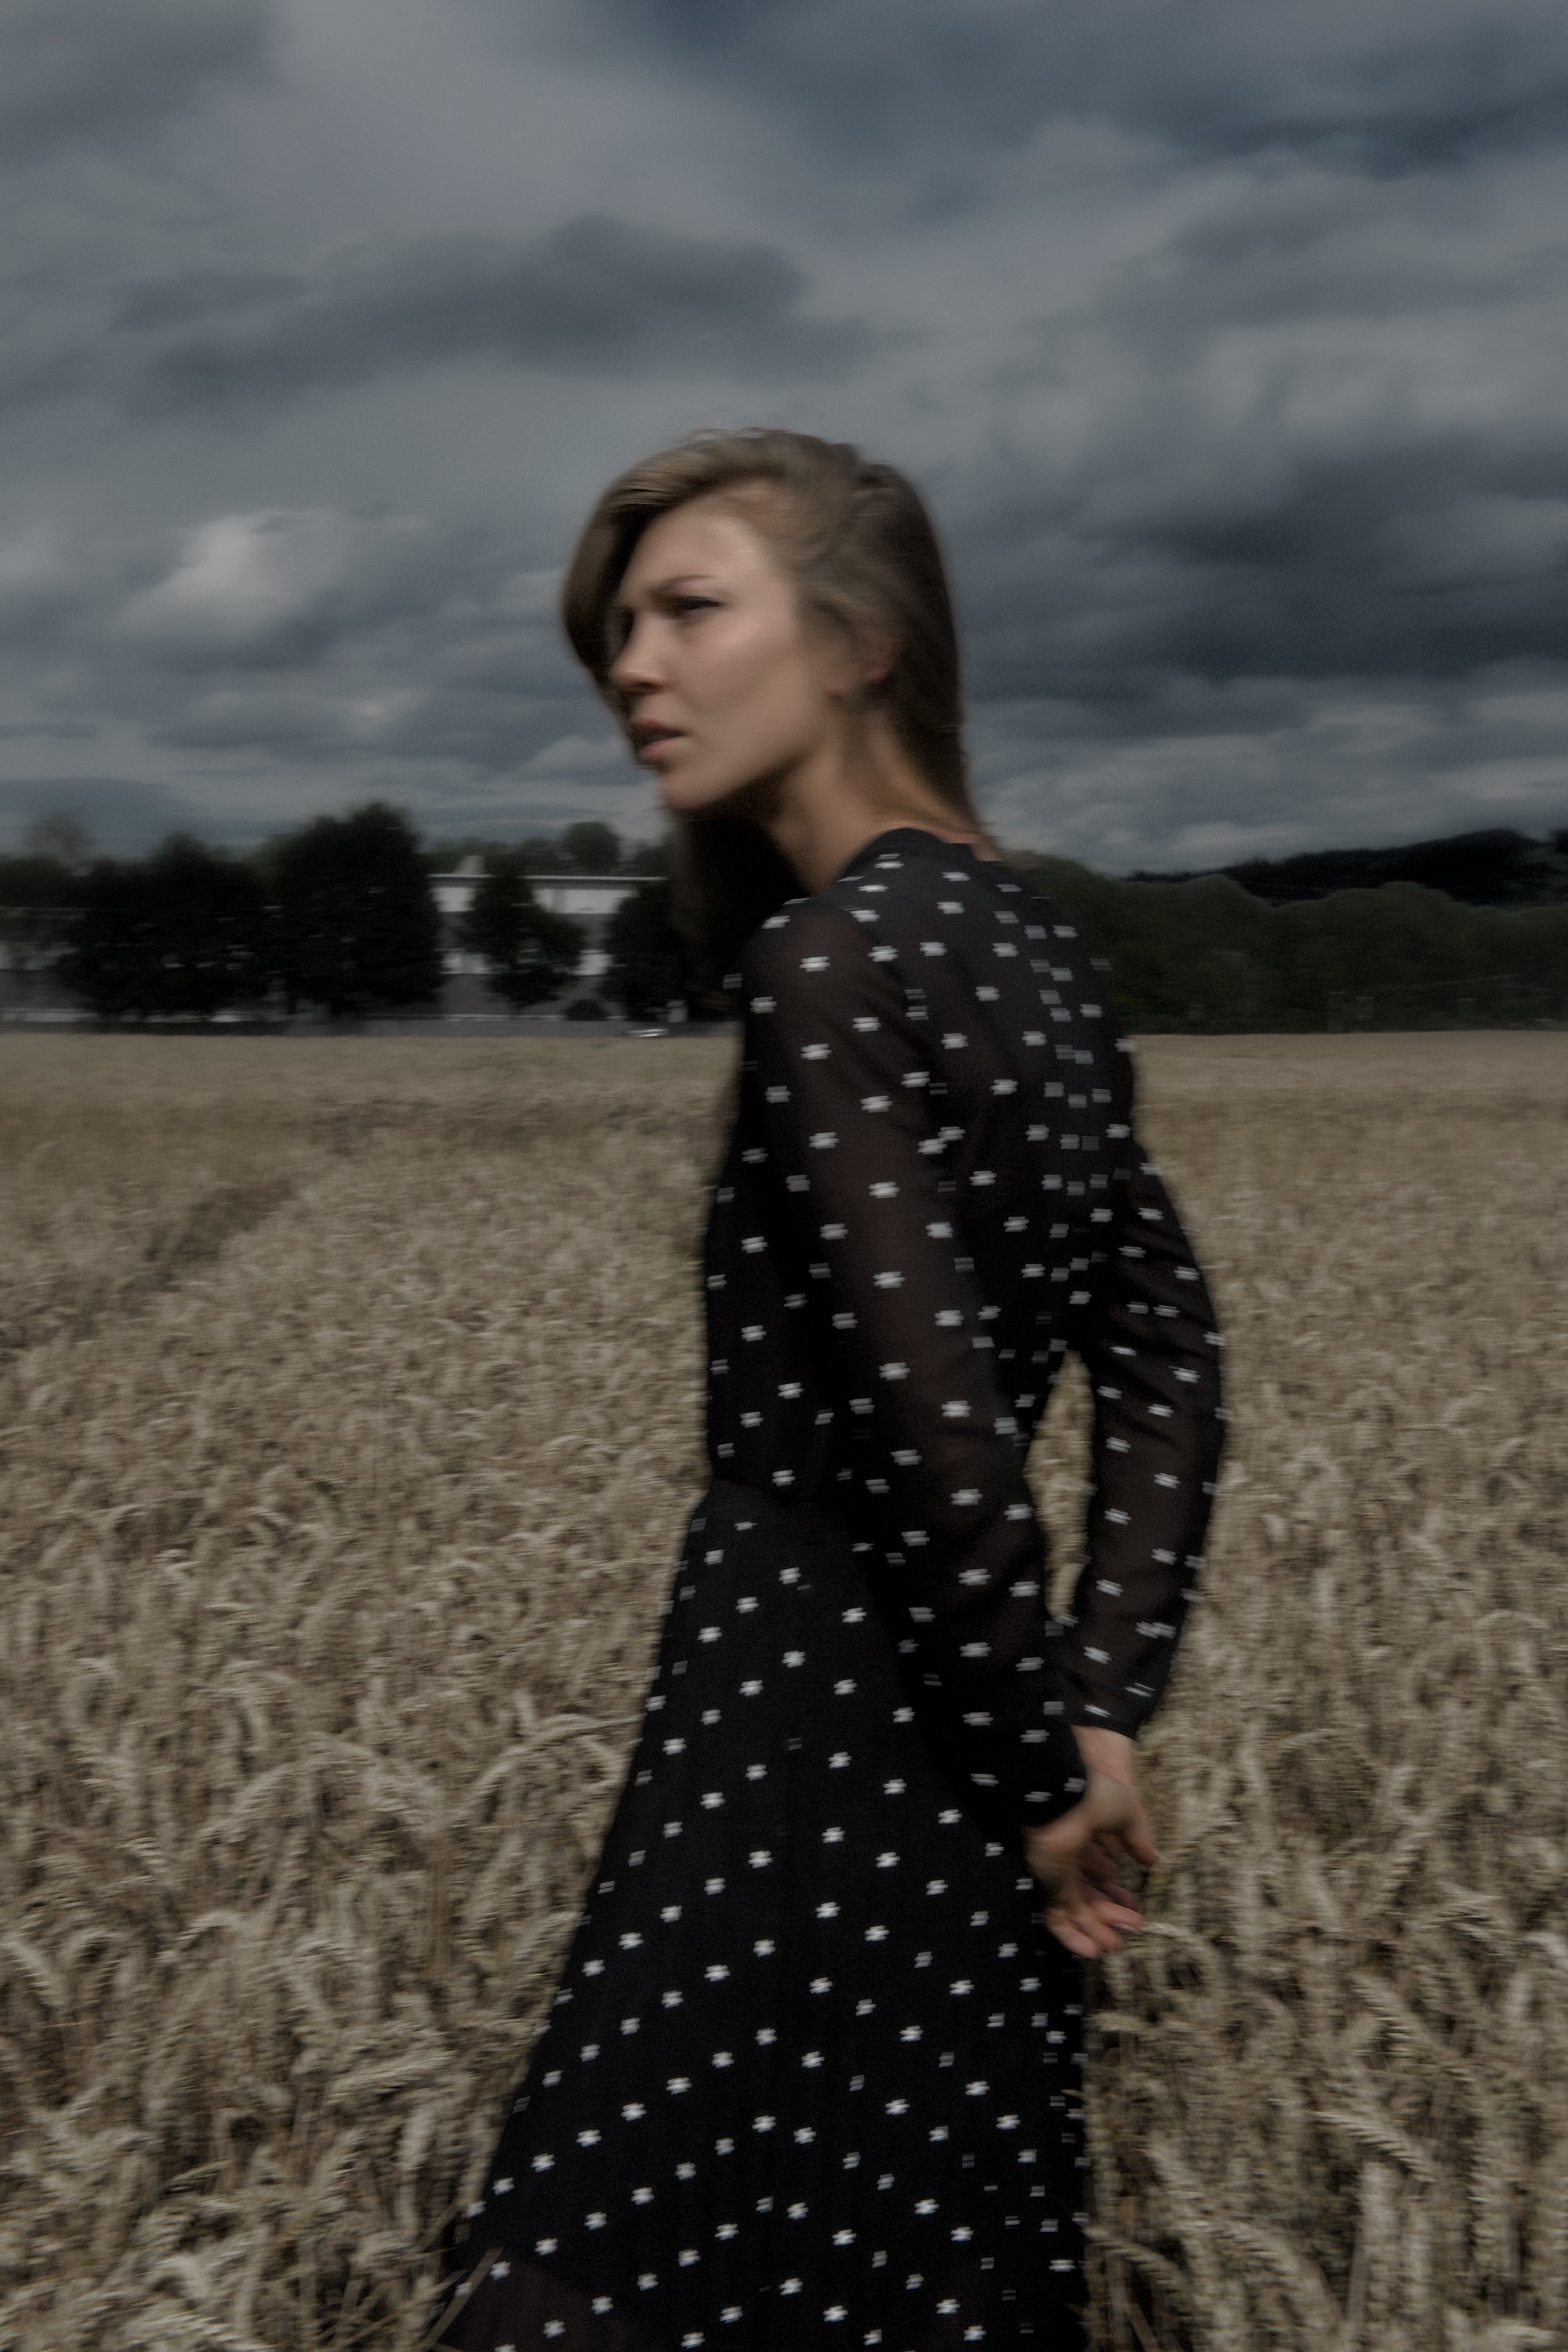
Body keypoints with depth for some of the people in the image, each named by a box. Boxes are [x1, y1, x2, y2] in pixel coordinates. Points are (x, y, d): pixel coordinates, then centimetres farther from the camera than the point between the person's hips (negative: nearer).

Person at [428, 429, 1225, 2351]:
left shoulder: (837, 955, -16)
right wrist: (1104, 1707, 4)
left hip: (813, 1734, -9)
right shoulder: (1021, 947, 10)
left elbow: (931, 1411, -22)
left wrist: (1050, 1754, -10)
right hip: (957, 1790, 9)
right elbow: (1167, 1357, 10)